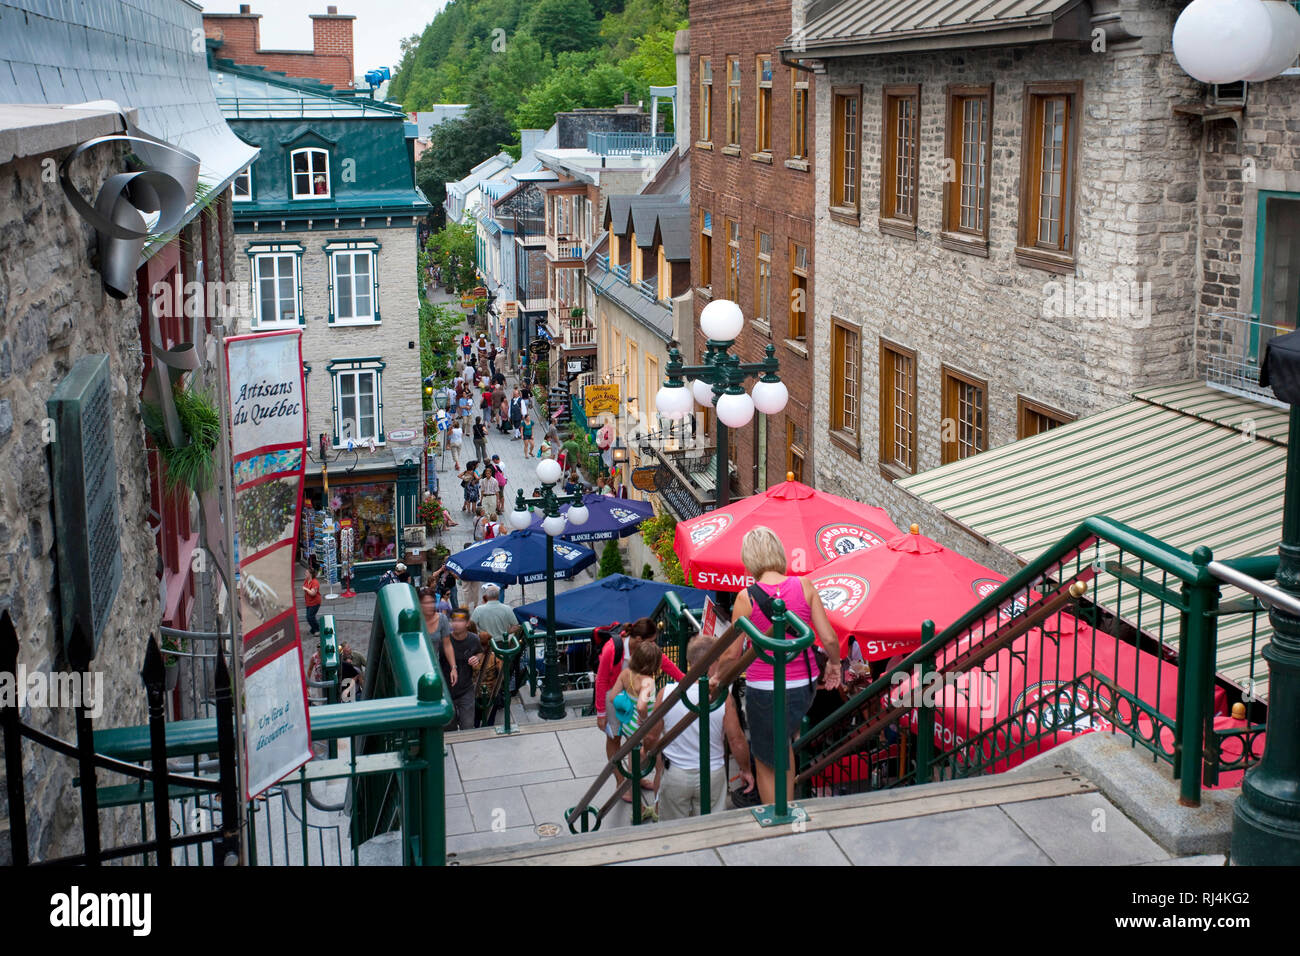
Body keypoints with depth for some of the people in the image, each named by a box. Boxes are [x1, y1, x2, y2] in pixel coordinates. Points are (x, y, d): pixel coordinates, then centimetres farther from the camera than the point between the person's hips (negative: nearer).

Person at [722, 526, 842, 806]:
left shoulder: (747, 598, -13)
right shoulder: (804, 586, -6)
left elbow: (732, 653, -7)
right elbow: (829, 638, -5)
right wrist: (834, 663, 15)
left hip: (765, 690, -4)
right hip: (804, 686, 4)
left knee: (766, 762, 15)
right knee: (783, 744, 30)